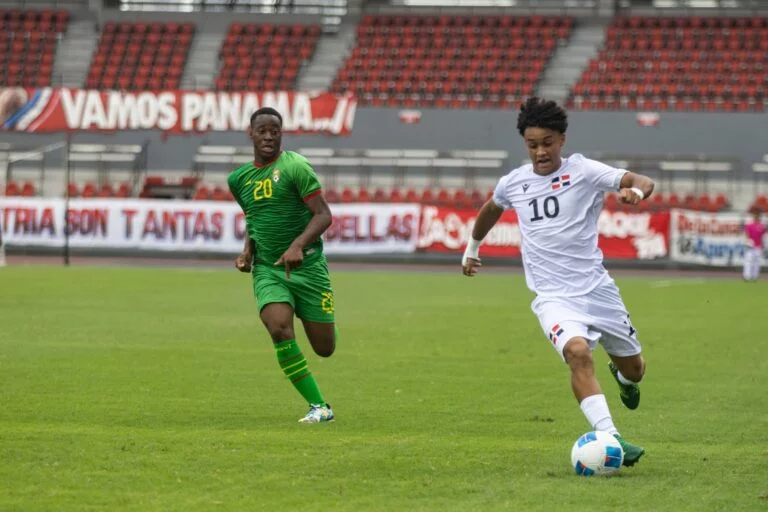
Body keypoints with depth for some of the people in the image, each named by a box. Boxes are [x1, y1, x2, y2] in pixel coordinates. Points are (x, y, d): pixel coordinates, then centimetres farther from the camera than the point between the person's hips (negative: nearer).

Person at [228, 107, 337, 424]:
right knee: (280, 330, -24)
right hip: (267, 270, 3)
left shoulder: (294, 166, -8)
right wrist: (247, 251, 6)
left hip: (307, 266, -3)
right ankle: (319, 407, -13)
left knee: (325, 348, 0)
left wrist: (298, 246, -27)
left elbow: (323, 215, -12)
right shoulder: (239, 179, 9)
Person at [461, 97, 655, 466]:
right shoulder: (513, 183, 5)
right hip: (553, 296, 0)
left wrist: (635, 191, -39)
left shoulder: (583, 171, -6)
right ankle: (609, 437, -36)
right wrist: (472, 248, 41)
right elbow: (491, 208, 29)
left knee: (633, 367, 12)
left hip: (596, 287, 0)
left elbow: (643, 182, -15)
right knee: (577, 351, -30)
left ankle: (623, 377, 52)